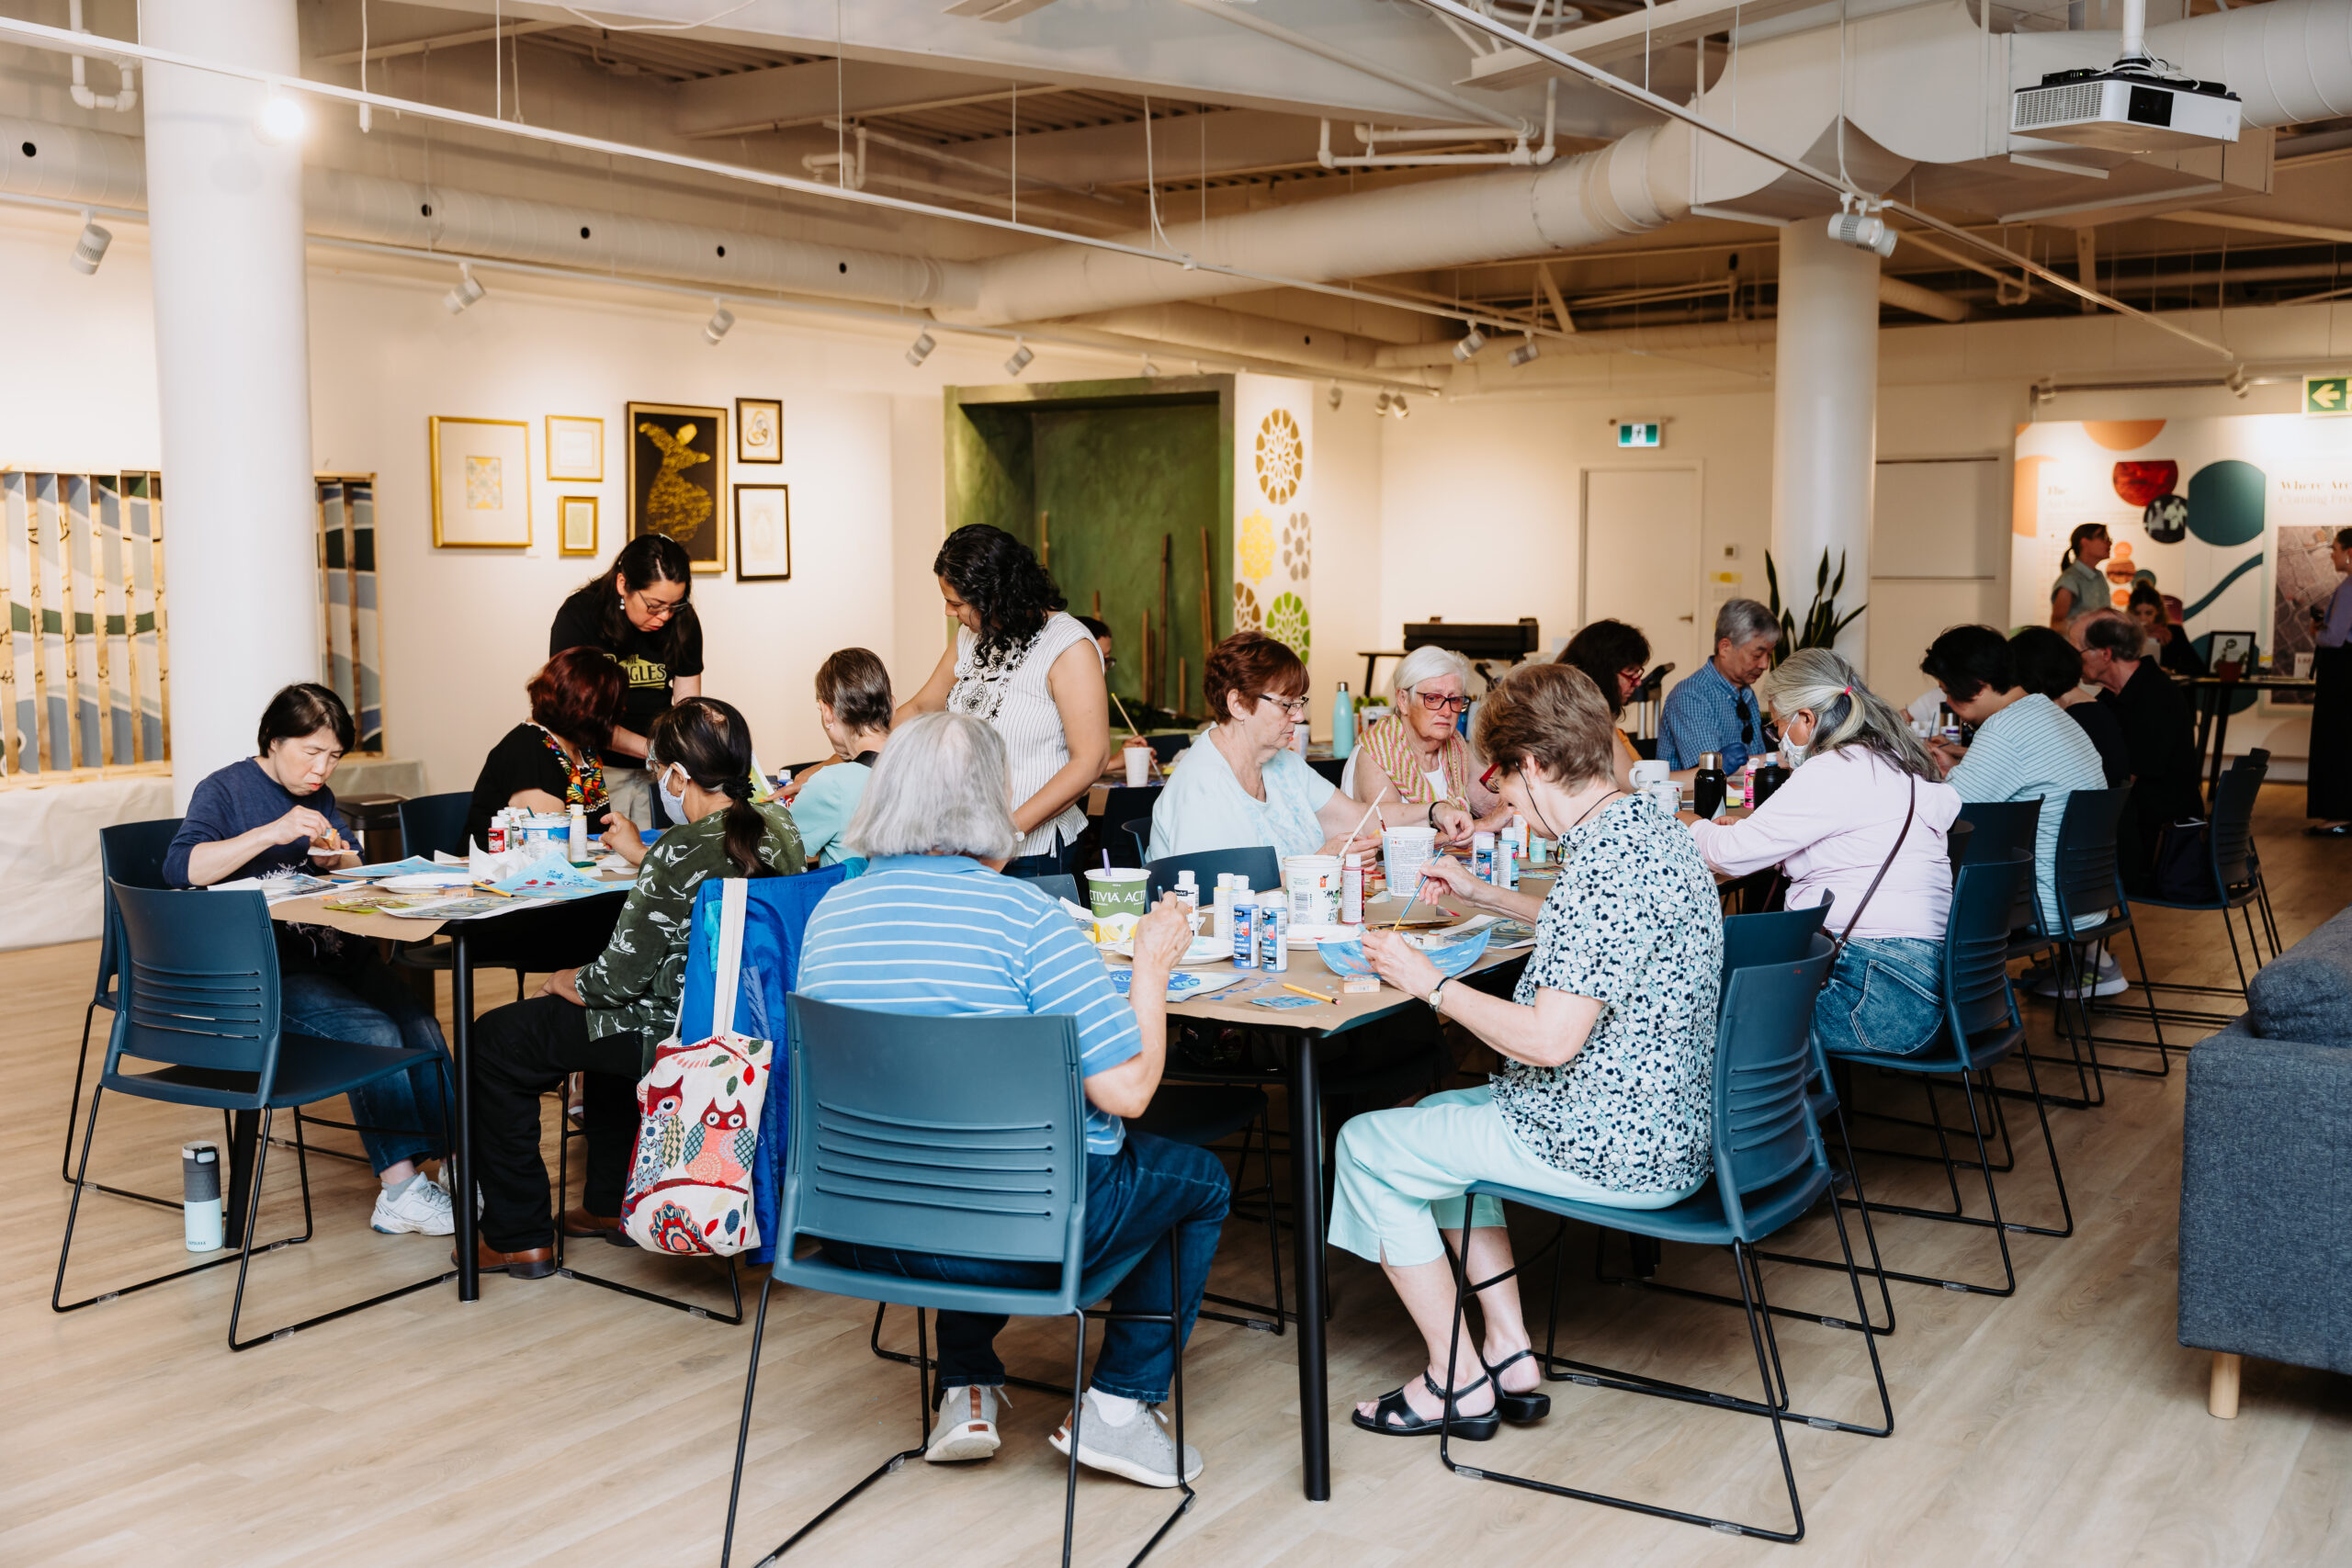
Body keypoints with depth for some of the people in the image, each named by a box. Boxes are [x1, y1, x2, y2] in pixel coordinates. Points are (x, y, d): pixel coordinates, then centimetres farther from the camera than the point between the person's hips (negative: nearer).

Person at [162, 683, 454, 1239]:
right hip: (265, 972, -6)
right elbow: (181, 868, -18)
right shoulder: (224, 790, 0)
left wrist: (339, 859, 2)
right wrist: (271, 832, -25)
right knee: (372, 1030, -29)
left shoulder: (318, 796, 18)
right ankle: (400, 1190, -26)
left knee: (420, 1025, -23)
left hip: (337, 955, 6)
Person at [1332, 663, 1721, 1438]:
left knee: (1367, 1148, 3)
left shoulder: (1603, 867, -26)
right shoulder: (1654, 831, 6)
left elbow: (1550, 1040, -28)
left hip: (1615, 1152, -10)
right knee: (1441, 1115, 26)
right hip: (1668, 1126, 10)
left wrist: (1433, 985, -15)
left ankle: (1458, 1381, 13)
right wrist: (1482, 894, 30)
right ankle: (1510, 1353, 23)